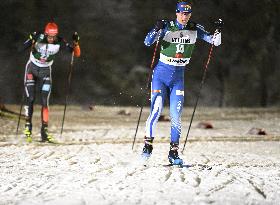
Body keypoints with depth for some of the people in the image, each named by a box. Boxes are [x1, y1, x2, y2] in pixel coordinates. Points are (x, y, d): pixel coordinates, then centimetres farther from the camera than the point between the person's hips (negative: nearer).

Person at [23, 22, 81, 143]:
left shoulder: (59, 42, -18)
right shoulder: (37, 37, -22)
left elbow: (77, 54, -16)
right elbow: (22, 48, -31)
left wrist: (75, 43, -34)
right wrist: (31, 41, -48)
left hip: (45, 71, 1)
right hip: (32, 68, -1)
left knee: (44, 102, -5)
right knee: (30, 98, -9)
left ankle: (44, 131, -2)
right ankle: (28, 125, 4)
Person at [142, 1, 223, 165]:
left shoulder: (195, 30, 0)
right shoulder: (166, 27, -8)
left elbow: (215, 41, -2)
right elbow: (148, 42, -15)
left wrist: (219, 31, -22)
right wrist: (157, 29, -32)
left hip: (178, 78, 2)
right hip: (161, 75, -2)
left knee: (176, 116, -2)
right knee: (156, 110, -14)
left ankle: (174, 152, 7)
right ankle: (148, 145, -2)